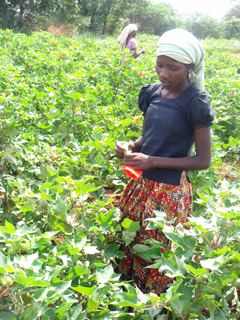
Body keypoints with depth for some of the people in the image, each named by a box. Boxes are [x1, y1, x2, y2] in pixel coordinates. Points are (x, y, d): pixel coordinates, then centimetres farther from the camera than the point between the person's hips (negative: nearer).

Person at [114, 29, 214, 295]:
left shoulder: (195, 103, -14)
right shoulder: (152, 93, 3)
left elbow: (203, 160, -13)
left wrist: (153, 161, -20)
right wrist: (130, 146, -8)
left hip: (170, 190, -6)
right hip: (141, 183, 6)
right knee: (125, 244, 13)